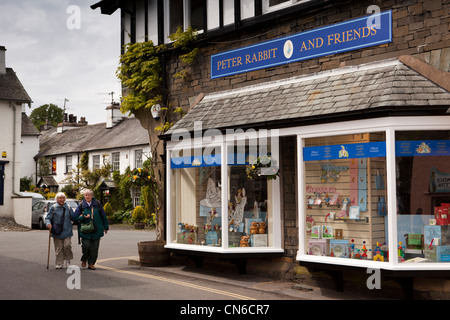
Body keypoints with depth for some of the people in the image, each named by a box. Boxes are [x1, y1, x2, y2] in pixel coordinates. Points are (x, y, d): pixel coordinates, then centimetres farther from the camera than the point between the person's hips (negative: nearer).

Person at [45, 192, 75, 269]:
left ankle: (67, 261, 11)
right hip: (57, 232, -1)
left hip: (67, 231, 1)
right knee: (58, 248, 3)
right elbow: (48, 218, 1)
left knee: (67, 246, -10)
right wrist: (48, 223, -17)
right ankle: (59, 263, 13)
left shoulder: (68, 208, 9)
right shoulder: (53, 208, 2)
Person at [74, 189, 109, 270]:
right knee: (86, 245, -11)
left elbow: (103, 215, 11)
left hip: (96, 230, 1)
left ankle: (91, 263, 13)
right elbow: (75, 217, 3)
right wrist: (84, 217, -14)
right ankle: (84, 260, 16)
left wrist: (106, 227, 13)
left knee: (94, 248, 1)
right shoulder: (81, 205, 1)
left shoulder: (97, 204, 4)